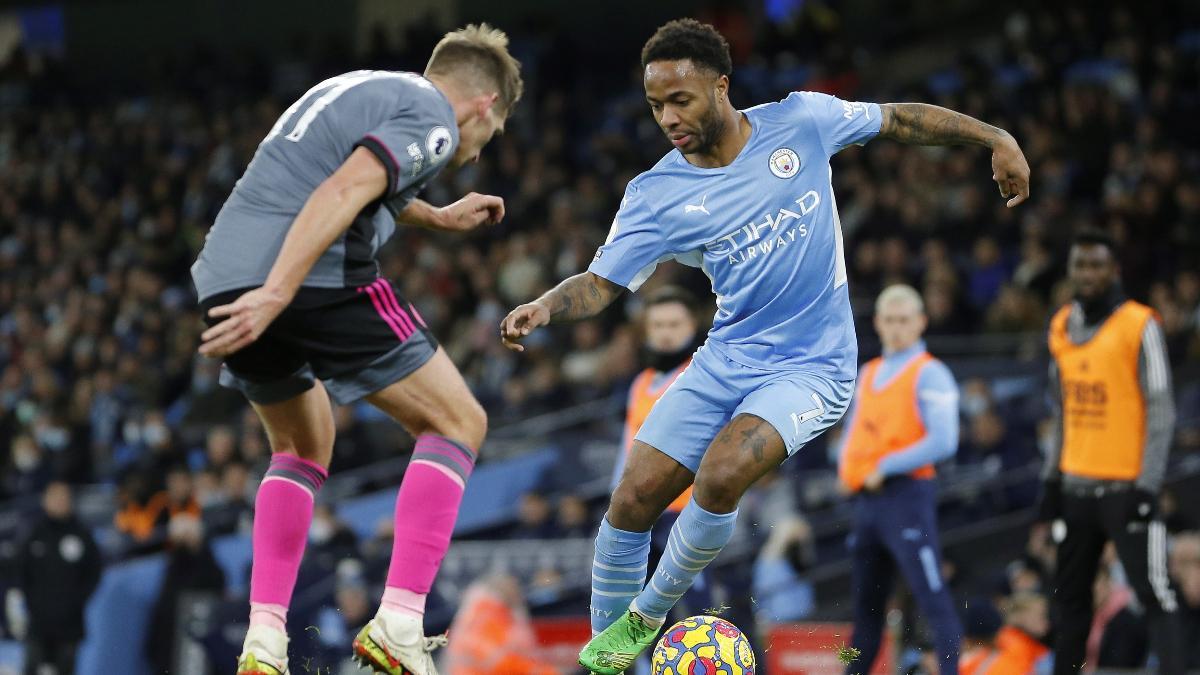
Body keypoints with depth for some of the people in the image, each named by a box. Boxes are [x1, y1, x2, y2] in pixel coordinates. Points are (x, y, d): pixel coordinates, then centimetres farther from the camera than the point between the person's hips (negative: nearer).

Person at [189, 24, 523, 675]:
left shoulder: (356, 87, 28)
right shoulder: (432, 119, 1)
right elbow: (342, 192, -17)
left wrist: (438, 217, 62)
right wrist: (276, 294, -26)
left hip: (224, 282, 8)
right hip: (321, 282, -8)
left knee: (303, 446, 28)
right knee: (457, 424, 7)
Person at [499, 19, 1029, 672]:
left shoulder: (801, 122, -7)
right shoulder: (656, 194, -5)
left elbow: (900, 119, 5)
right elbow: (602, 282, -7)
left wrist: (994, 138, 2)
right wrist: (545, 307, -27)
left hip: (811, 366, -3)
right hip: (725, 363, 3)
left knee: (720, 474, -27)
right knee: (632, 500, -7)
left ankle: (646, 617, -5)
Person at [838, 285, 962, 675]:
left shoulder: (929, 374, -4)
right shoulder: (868, 375, 18)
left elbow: (942, 441, -15)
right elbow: (855, 432, 27)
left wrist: (884, 468, -15)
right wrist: (846, 468, 6)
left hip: (906, 493, -8)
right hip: (866, 498, 8)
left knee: (932, 596, -13)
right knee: (866, 603, 14)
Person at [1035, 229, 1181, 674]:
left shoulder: (1139, 326, -9)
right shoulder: (1061, 326, 11)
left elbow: (1161, 412, -10)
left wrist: (1147, 485, -16)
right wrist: (1052, 479, 15)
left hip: (1125, 487, -7)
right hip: (1077, 484, 7)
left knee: (1153, 593, -9)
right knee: (1071, 595, 12)